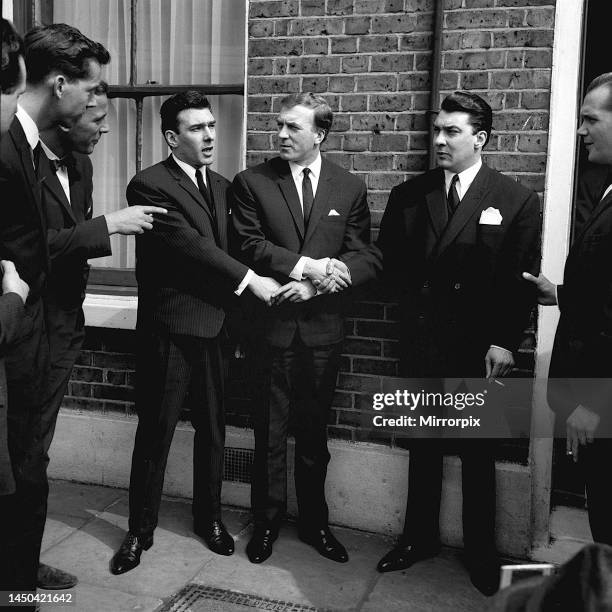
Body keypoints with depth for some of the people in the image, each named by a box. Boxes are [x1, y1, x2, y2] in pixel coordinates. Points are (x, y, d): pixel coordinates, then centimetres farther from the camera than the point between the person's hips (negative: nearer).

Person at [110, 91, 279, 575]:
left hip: (216, 328, 6)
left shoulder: (222, 186, 13)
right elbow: (189, 244, -18)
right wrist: (249, 279, -18)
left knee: (213, 430, 14)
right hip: (169, 331, -5)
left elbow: (231, 246, 12)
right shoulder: (149, 185, -10)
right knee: (155, 433, 6)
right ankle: (141, 531, 23)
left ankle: (210, 517, 33)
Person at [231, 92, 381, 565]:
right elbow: (251, 247, -9)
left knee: (315, 430, 12)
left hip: (323, 326, 1)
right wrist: (308, 266, -19)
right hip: (272, 324, -1)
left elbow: (366, 258, -1)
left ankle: (314, 521, 29)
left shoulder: (350, 188, 5)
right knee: (271, 429, 9)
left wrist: (316, 283, -15)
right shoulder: (251, 183, 1)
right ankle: (267, 521, 27)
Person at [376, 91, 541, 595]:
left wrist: (505, 341, -12)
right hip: (421, 341, 3)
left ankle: (481, 554, 25)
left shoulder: (516, 200, -4)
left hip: (479, 346, -3)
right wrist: (414, 297, -3)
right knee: (423, 445, 14)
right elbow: (389, 259, 10)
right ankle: (420, 536, 30)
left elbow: (522, 279, -6)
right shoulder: (408, 195, 6)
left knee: (478, 452, 9)